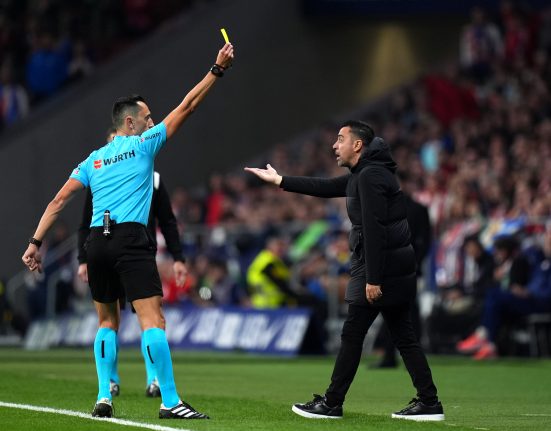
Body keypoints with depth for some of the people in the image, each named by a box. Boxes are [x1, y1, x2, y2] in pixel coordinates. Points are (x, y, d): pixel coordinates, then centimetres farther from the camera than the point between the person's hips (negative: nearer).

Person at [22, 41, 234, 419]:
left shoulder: (94, 158, 19)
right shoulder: (143, 144, 6)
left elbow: (59, 200, 13)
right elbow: (186, 107, 5)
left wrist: (36, 242, 13)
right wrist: (217, 70, 7)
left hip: (97, 242, 6)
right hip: (130, 238, -6)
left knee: (108, 321, 16)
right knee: (153, 320, -9)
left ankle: (104, 398, 8)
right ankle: (170, 401, -15)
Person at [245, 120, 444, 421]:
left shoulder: (370, 176, -14)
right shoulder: (361, 175, 17)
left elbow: (374, 230, -21)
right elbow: (325, 188, 28)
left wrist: (372, 279, -23)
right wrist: (279, 180, 31)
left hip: (379, 265, -10)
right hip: (396, 268, 10)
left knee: (352, 334, -2)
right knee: (403, 336, 8)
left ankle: (331, 404, 4)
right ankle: (429, 402, 5)